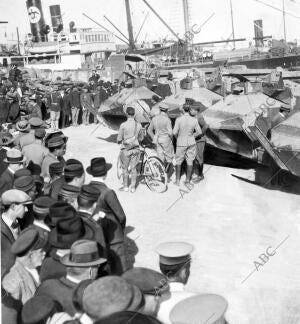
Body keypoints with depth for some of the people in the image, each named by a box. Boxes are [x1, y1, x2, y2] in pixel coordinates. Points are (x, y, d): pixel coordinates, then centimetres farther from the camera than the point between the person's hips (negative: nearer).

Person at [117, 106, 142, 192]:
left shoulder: (123, 125, -14)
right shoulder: (139, 125, -3)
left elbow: (119, 139, -8)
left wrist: (120, 141, 14)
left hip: (126, 149, -3)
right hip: (135, 148, 3)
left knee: (125, 168, 11)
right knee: (134, 168, 10)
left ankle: (125, 186, 20)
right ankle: (133, 187, 15)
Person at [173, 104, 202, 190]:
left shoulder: (179, 119, -16)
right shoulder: (194, 120, -9)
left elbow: (174, 132, -16)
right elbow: (199, 132, -2)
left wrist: (177, 137, 5)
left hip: (181, 143, -1)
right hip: (191, 143, 1)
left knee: (178, 161, 15)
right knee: (190, 162, 11)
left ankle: (177, 180, 23)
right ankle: (188, 181, 15)